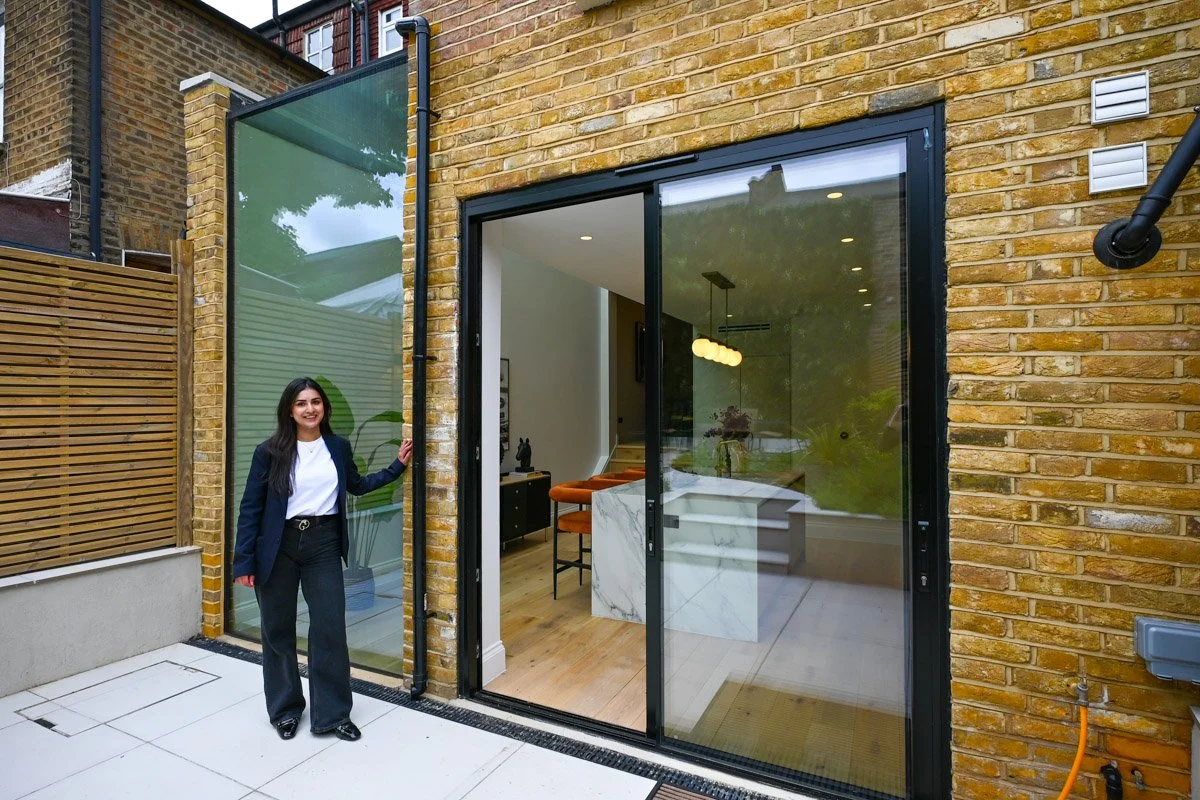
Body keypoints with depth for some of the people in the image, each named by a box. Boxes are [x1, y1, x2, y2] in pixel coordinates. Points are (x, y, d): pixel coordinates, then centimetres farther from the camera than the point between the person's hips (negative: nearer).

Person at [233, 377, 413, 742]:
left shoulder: (338, 447, 3)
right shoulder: (270, 452, -6)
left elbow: (357, 485, 19)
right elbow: (250, 509, -3)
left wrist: (397, 465, 12)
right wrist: (244, 561, -6)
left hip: (324, 544, 2)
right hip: (280, 546, -1)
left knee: (330, 628, 1)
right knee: (278, 630, 11)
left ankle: (332, 714, 18)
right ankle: (285, 709, 33)